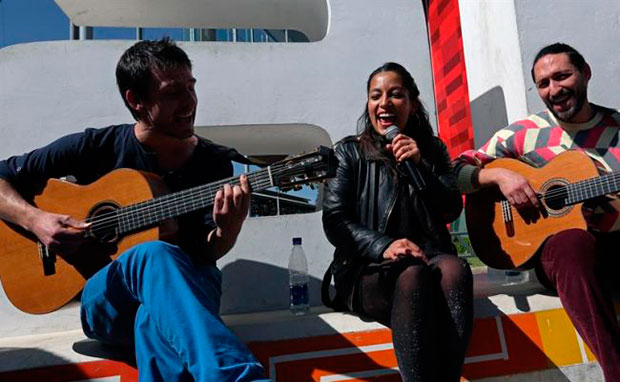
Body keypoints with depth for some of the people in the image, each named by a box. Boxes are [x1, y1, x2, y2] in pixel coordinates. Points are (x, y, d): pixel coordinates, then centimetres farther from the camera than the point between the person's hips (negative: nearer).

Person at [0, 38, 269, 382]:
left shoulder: (214, 162, 1)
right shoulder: (95, 147, -2)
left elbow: (206, 255, -4)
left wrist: (228, 229, -27)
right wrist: (36, 221, -11)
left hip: (185, 294, 1)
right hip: (103, 299, -1)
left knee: (156, 316, -36)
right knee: (156, 256, -35)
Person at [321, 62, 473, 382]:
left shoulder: (432, 150, 17)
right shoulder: (350, 152, 8)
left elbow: (452, 211, 6)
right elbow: (334, 221, -2)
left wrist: (419, 166, -8)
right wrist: (383, 246, -20)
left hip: (429, 258, 3)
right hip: (368, 271, -2)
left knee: (455, 269, -32)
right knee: (413, 275, -35)